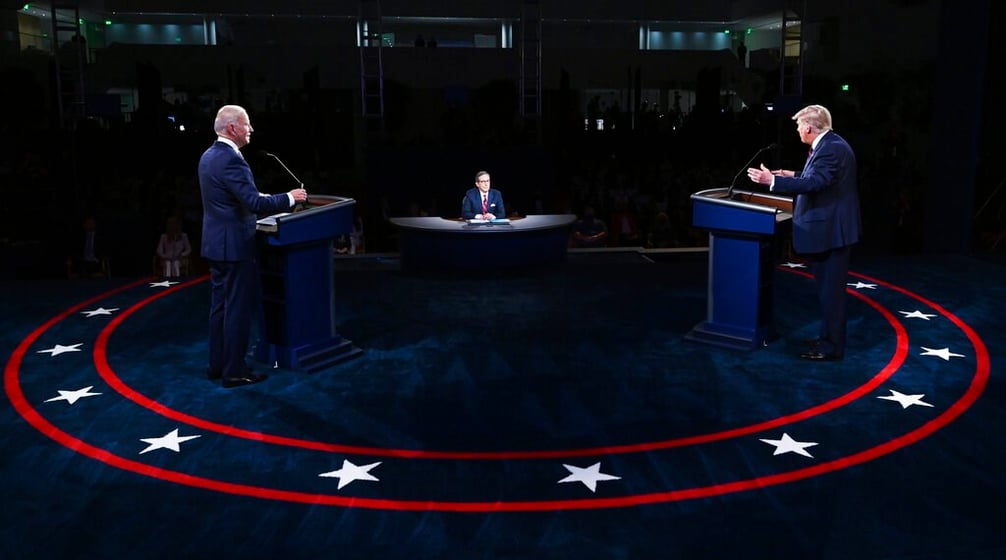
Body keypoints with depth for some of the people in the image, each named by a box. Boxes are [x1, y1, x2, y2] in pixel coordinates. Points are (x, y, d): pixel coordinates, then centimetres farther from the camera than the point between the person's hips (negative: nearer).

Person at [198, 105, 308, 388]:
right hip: (233, 244, -10)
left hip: (216, 242, 10)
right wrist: (289, 198, -13)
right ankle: (234, 371, 5)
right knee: (238, 309, -2)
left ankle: (218, 364, 23)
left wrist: (258, 196, 21)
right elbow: (255, 204, -24)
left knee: (220, 306, 15)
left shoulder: (208, 156, 11)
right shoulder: (231, 159, -20)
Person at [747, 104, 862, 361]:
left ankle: (831, 347, 3)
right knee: (828, 288, 19)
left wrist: (773, 181, -30)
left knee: (830, 290, -4)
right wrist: (794, 175, 26)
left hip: (831, 230, -11)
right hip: (829, 227, 11)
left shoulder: (832, 148, -20)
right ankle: (829, 337, 30)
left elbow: (814, 183, -31)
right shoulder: (831, 144, 13)